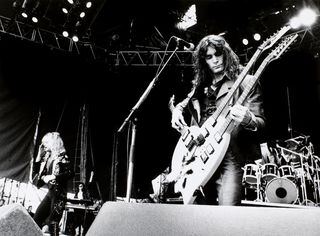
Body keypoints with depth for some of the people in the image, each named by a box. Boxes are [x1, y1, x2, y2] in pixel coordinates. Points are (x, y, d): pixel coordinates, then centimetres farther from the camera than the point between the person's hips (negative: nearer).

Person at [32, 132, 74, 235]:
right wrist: (39, 154, 9)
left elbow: (70, 173, -18)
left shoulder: (62, 156, -9)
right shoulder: (47, 157, 13)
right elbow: (37, 171, 17)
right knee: (36, 219, 8)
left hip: (59, 193, -8)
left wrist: (52, 177, -22)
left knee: (52, 223, -9)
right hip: (50, 192, 8)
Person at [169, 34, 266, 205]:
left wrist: (247, 120, -30)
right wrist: (176, 111, 8)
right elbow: (183, 104, 31)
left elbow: (261, 122, -7)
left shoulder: (245, 82, -1)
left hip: (229, 157, -5)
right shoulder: (200, 85, 15)